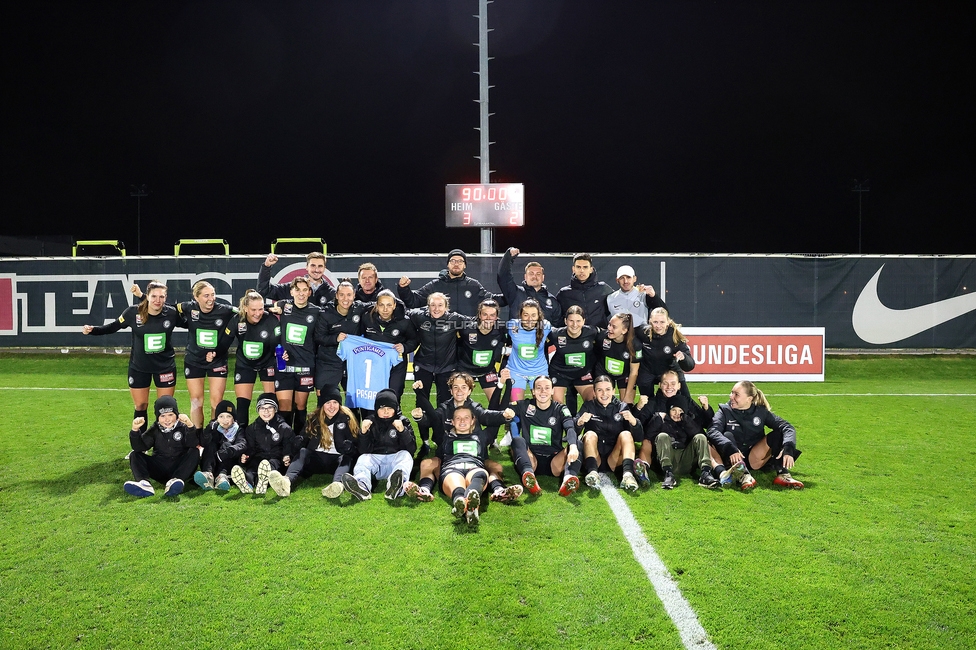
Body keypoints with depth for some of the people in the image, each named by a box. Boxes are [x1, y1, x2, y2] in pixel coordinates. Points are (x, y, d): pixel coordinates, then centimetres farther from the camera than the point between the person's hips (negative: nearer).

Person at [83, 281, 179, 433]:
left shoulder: (172, 313, -14)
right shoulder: (133, 312, -14)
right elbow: (113, 327, -1)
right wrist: (92, 329, -11)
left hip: (165, 366, 0)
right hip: (139, 367, 0)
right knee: (140, 407, 11)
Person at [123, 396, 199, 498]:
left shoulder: (183, 427, -1)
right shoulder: (154, 430, 9)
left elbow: (192, 445, -20)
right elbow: (139, 448, -3)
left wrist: (190, 426, -35)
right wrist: (135, 430, -18)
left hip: (180, 468, -3)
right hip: (160, 470, 3)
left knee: (194, 452, -25)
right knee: (135, 455, -8)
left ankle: (175, 482, -45)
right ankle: (144, 483, -37)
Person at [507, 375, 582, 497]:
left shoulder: (560, 409, 5)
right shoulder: (524, 406, 9)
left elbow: (570, 429, -15)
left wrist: (573, 446, -35)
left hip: (554, 461, 0)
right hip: (530, 460, 0)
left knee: (577, 443, -22)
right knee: (517, 439, -26)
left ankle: (569, 477, -52)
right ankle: (528, 474, -54)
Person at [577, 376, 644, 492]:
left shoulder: (622, 407, 7)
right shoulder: (588, 406, 7)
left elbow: (639, 438, -2)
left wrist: (633, 421, -22)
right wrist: (579, 422, -30)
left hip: (615, 461, 0)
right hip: (593, 460, 0)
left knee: (626, 434, -20)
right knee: (590, 434, -23)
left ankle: (628, 474, -39)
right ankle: (592, 472, -42)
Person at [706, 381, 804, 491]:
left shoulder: (761, 411, 3)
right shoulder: (725, 411, -3)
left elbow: (787, 427, -7)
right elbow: (713, 431, -21)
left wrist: (788, 448, -27)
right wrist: (730, 448, -39)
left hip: (754, 459, 2)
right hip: (731, 460, -2)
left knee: (778, 434, -11)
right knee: (728, 435, -28)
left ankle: (783, 474, -26)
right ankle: (741, 474, -46)